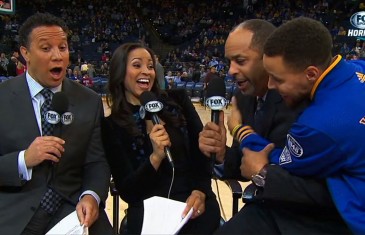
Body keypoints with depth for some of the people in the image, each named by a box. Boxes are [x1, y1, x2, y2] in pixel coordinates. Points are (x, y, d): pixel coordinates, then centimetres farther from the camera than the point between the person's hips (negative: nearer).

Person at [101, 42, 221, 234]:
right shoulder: (112, 125, 1)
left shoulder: (177, 100, 6)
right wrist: (155, 157, -19)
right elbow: (127, 192, -3)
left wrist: (200, 191, -10)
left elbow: (203, 147, 6)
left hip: (193, 200, 2)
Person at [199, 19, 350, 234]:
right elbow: (246, 166, 7)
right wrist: (221, 154, -14)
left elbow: (328, 187, -28)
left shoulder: (309, 98, -22)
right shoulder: (246, 96, 1)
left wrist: (264, 173, -18)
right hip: (267, 211, 6)